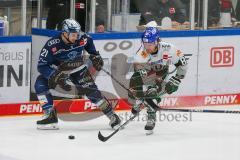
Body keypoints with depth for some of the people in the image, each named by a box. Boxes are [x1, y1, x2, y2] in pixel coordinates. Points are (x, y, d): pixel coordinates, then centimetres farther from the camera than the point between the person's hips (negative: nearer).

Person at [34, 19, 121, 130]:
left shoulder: (82, 38, -21)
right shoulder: (52, 45, -32)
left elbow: (89, 43, 6)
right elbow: (42, 66, -30)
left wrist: (95, 56, -2)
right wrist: (57, 77, -41)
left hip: (77, 69, 1)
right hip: (57, 70, -1)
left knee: (91, 90, -11)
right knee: (40, 84, -23)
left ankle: (112, 116, 4)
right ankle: (50, 116, -16)